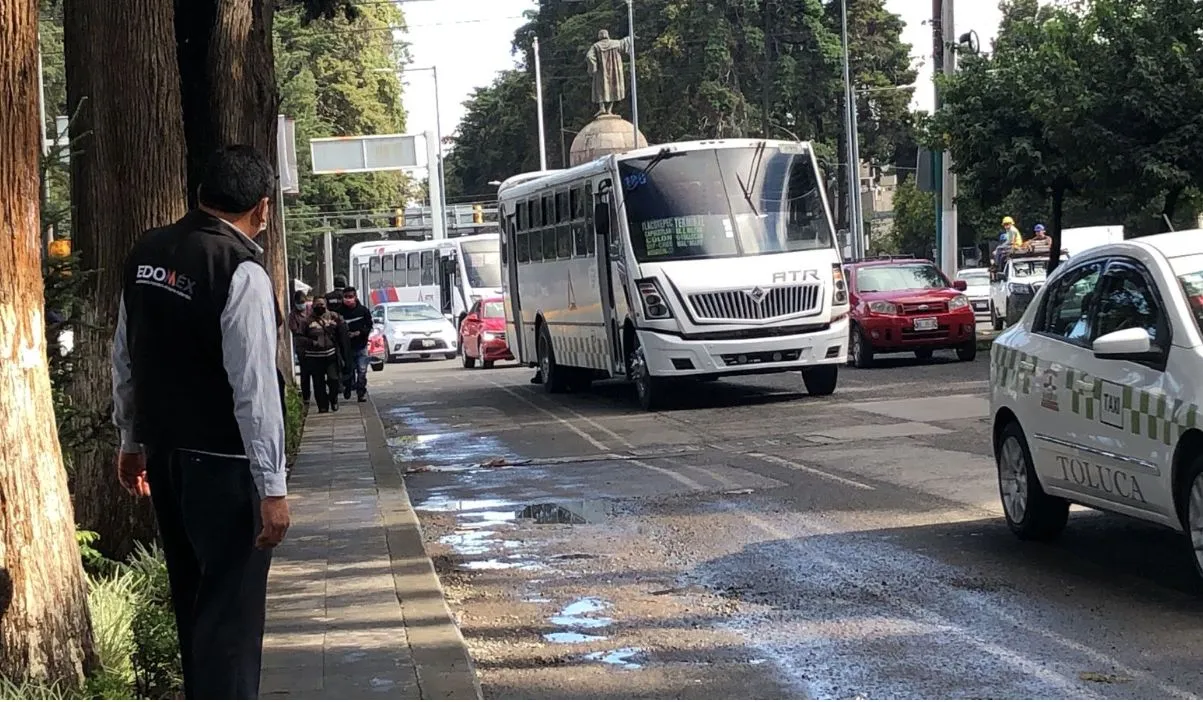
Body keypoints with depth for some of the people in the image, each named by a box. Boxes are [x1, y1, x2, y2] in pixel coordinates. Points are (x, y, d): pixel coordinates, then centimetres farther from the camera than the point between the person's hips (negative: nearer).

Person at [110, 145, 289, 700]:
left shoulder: (145, 255, 4)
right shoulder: (242, 271, -18)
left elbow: (124, 358, 12)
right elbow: (254, 388, -21)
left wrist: (132, 440, 23)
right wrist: (272, 487, -18)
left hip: (163, 455, 8)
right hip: (224, 465, -7)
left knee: (191, 601, 21)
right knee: (232, 611, 0)